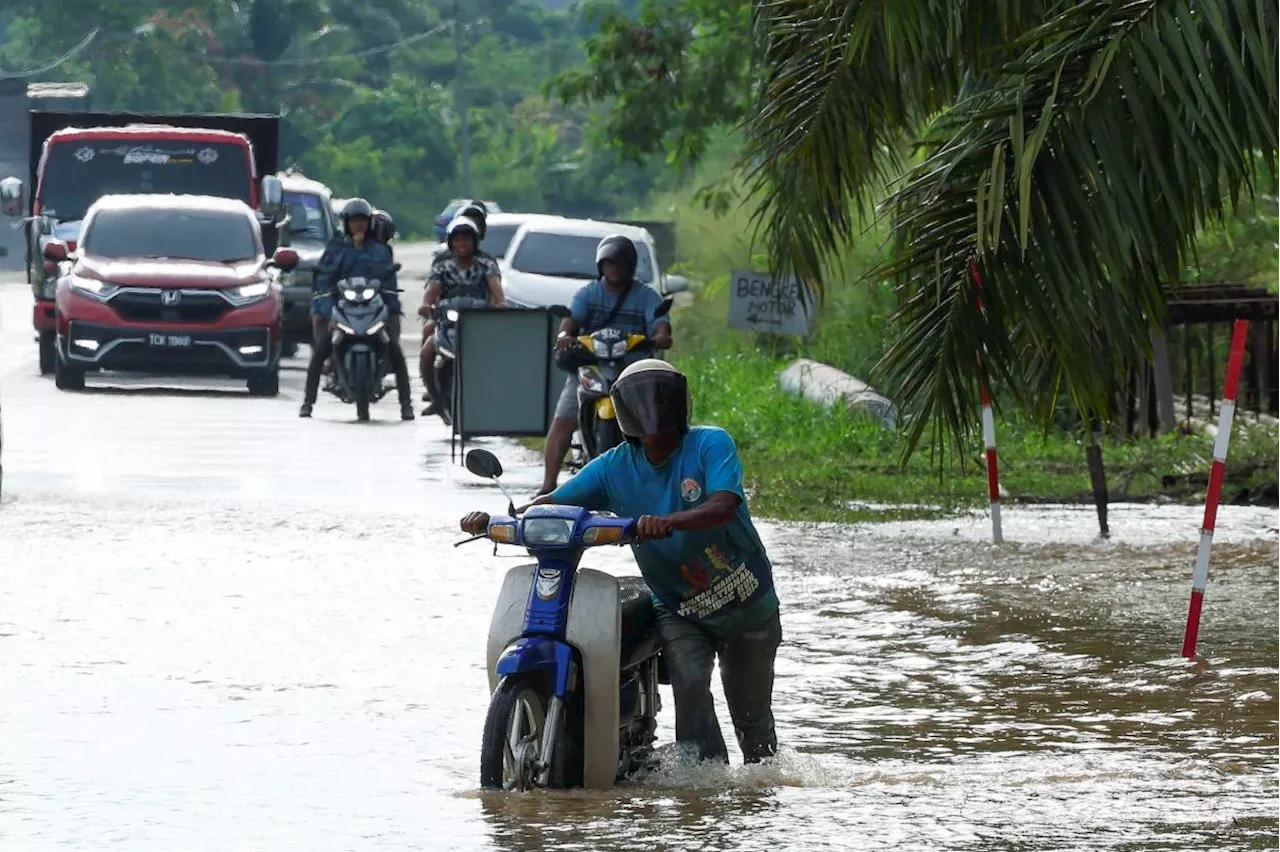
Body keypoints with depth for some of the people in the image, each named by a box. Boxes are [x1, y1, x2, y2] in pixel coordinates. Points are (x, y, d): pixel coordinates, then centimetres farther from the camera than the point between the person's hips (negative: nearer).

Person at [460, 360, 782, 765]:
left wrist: (668, 521, -51)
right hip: (679, 609, 2)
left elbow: (724, 507, -32)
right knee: (689, 686, -22)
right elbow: (553, 503, -5)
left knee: (751, 710, 8)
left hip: (748, 605, -2)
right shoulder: (615, 466, -5)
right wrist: (492, 520, -23)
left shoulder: (711, 444, -16)